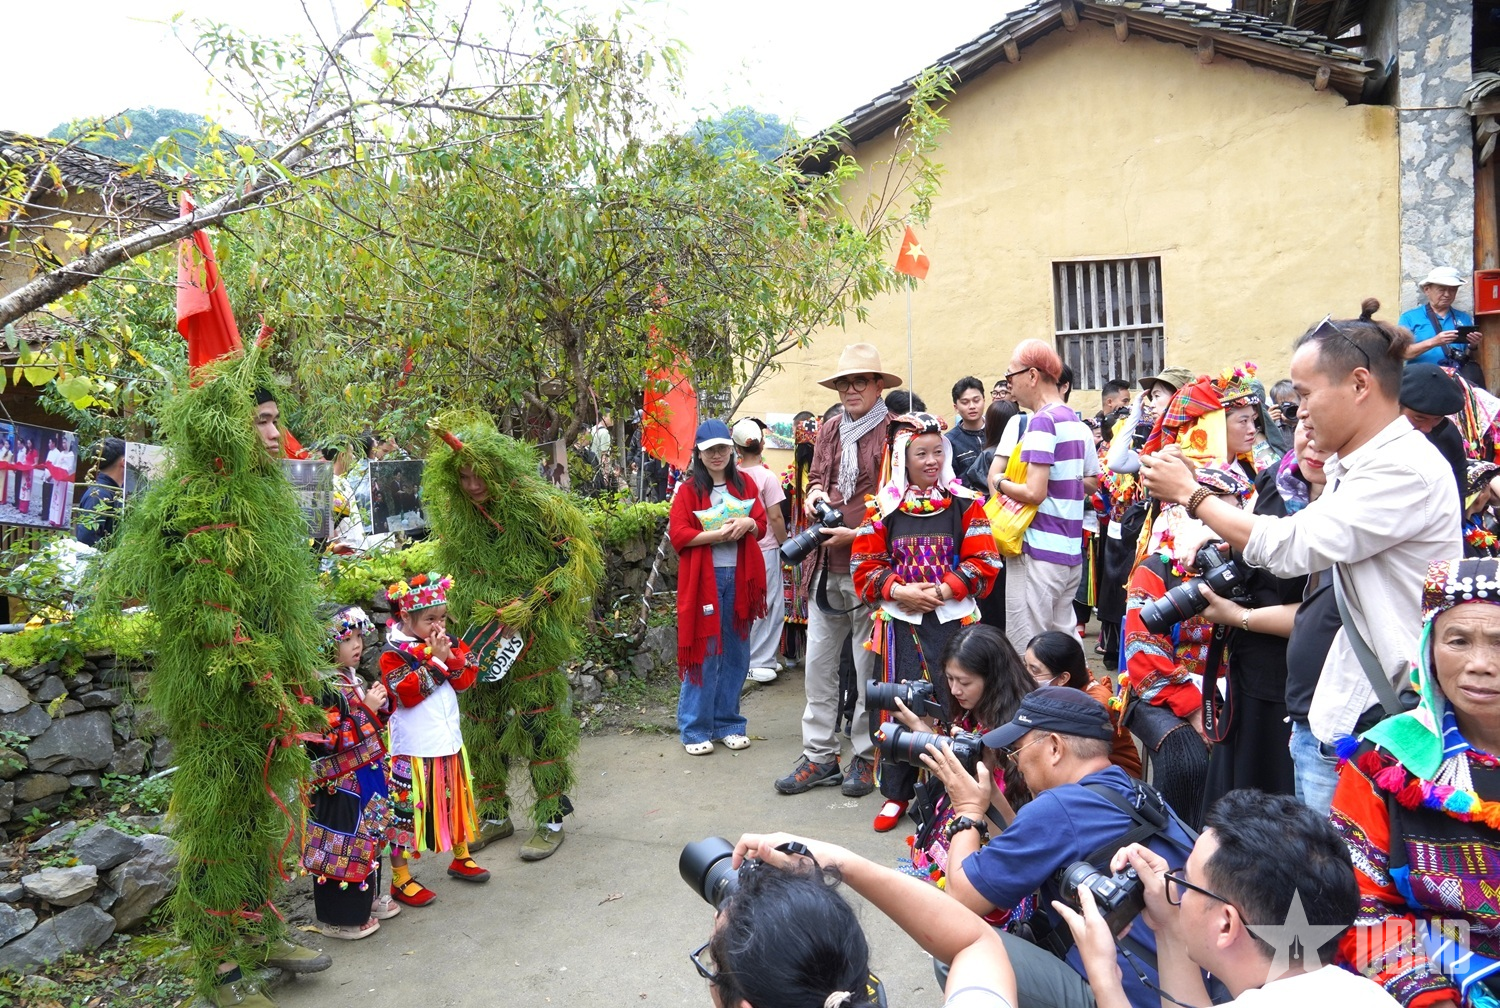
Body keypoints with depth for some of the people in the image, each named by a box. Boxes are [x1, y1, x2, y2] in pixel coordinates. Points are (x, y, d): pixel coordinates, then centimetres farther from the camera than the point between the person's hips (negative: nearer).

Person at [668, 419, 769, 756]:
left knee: (735, 653, 9)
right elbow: (679, 535, -9)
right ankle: (695, 730, 9)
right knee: (704, 653, -1)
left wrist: (748, 524, -11)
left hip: (739, 576, 4)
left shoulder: (745, 484, 11)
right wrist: (720, 534, -18)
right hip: (704, 578, -4)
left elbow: (762, 526, 11)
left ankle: (728, 723, 22)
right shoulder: (689, 490, -1)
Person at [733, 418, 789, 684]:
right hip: (765, 548, -5)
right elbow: (775, 517, -13)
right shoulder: (767, 477, -13)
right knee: (767, 607, 3)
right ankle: (761, 662, 6)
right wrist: (785, 543, -1)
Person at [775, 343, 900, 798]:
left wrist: (856, 534, -15)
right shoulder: (829, 429, 14)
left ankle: (867, 757, 20)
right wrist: (814, 493, 3)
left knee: (869, 667, 5)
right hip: (827, 567, 6)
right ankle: (819, 755, 22)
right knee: (818, 664, 10)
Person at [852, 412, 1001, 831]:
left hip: (952, 618, -1)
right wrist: (899, 591, -12)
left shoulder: (965, 504, 1)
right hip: (900, 620, 1)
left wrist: (944, 590, -13)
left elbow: (983, 563, -2)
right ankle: (896, 794, 19)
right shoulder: (884, 508, 3)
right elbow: (865, 567, 4)